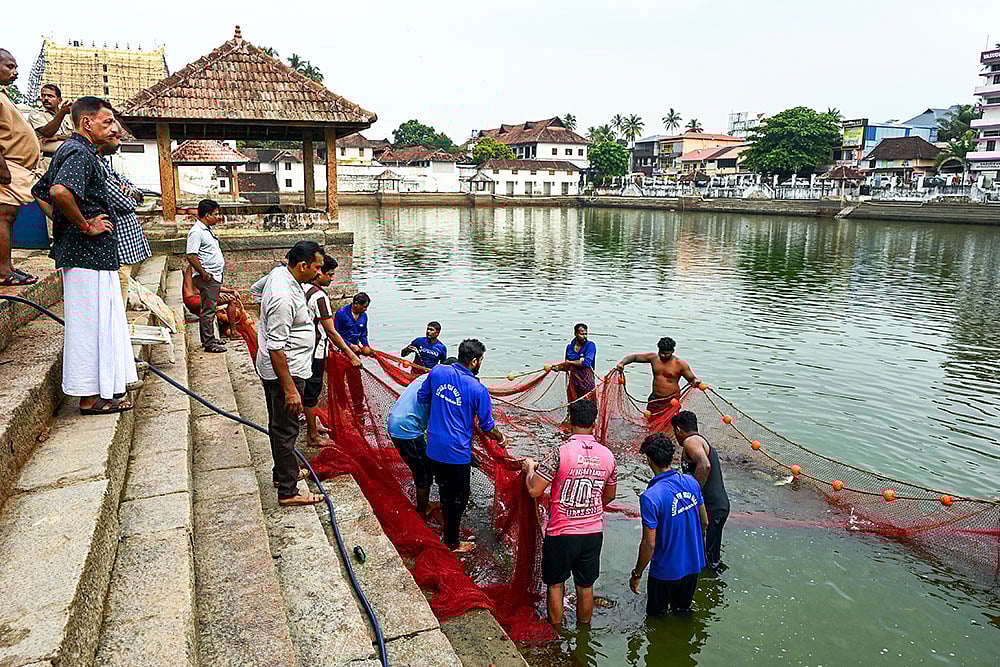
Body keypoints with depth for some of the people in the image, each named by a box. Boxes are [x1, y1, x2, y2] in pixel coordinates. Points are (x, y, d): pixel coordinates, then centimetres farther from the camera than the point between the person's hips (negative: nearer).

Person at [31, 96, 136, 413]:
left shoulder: (68, 150, 19)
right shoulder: (81, 153, -14)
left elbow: (40, 192, 27)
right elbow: (60, 191, -33)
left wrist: (66, 223, 18)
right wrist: (85, 226, -20)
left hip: (78, 252, 11)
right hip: (88, 254, -11)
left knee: (97, 322, 16)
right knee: (91, 322, -4)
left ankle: (105, 388, 26)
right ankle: (91, 396, 4)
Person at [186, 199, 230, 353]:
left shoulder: (207, 229, 15)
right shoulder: (197, 232, -17)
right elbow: (191, 256, -22)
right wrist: (203, 274, -20)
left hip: (215, 276, 10)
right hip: (207, 277, -10)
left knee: (210, 308, 16)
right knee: (208, 310, -5)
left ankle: (208, 338, 25)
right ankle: (209, 343, -1)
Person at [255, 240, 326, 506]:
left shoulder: (278, 273, 0)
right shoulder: (283, 298, -31)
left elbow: (257, 290, 23)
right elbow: (276, 348, -30)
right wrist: (289, 389, -27)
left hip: (275, 367, 11)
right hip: (285, 371, -11)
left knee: (279, 424, 24)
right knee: (285, 430, 1)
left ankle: (282, 471, 42)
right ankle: (287, 492, 13)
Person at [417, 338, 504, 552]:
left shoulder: (437, 371, -6)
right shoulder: (478, 389, -18)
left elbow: (421, 398, 8)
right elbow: (487, 427, -8)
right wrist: (499, 437, 13)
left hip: (434, 446, 6)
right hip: (457, 451, -5)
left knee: (445, 491, 24)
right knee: (458, 497, 13)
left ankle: (450, 530, 42)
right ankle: (453, 543, 27)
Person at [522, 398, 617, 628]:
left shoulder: (560, 453, -20)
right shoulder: (607, 455, -3)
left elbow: (534, 490, -19)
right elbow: (610, 495, 11)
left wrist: (530, 467, 1)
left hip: (561, 533, -4)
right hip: (593, 532, 4)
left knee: (555, 584, 16)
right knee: (585, 587, 19)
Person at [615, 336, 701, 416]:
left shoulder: (680, 364, -8)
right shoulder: (653, 357, 1)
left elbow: (692, 379, -2)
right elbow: (634, 357, 9)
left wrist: (696, 381, -27)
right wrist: (622, 363, -8)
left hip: (671, 402, -4)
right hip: (654, 399, 4)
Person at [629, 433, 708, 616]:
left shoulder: (650, 497, -26)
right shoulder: (691, 482, -7)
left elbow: (649, 543, -22)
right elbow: (705, 522, 6)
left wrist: (636, 574, -10)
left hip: (666, 570, -6)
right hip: (693, 565, 6)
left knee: (656, 615, 17)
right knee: (683, 611, 26)